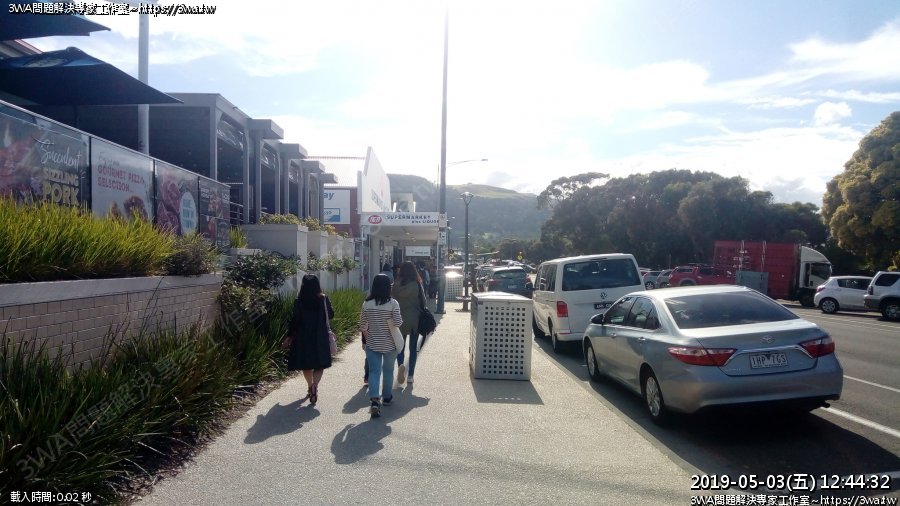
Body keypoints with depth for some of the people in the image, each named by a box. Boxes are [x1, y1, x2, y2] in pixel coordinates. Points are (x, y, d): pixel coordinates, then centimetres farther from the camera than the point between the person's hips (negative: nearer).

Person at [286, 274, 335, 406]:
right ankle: (314, 386, -22)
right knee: (319, 364, 2)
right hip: (320, 337, 0)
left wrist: (290, 335, 3)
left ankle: (311, 387, 29)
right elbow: (331, 315, 7)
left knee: (306, 364, 18)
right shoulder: (323, 299, -4)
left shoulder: (299, 301, -7)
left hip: (303, 337, 0)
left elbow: (295, 320, -10)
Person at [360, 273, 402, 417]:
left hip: (372, 344, 1)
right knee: (388, 370, 17)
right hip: (390, 344, -1)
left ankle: (374, 400, -15)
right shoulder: (393, 303, -13)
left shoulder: (367, 304, -5)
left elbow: (363, 325, 3)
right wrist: (400, 319, 6)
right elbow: (398, 323, -16)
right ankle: (387, 397, 32)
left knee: (374, 371, 3)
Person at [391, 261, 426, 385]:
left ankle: (400, 365, -14)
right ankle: (410, 375, 14)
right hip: (415, 319, 0)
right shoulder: (417, 285, -10)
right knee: (413, 348, 11)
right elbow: (423, 301, -4)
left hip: (400, 319, 1)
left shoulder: (396, 286, -6)